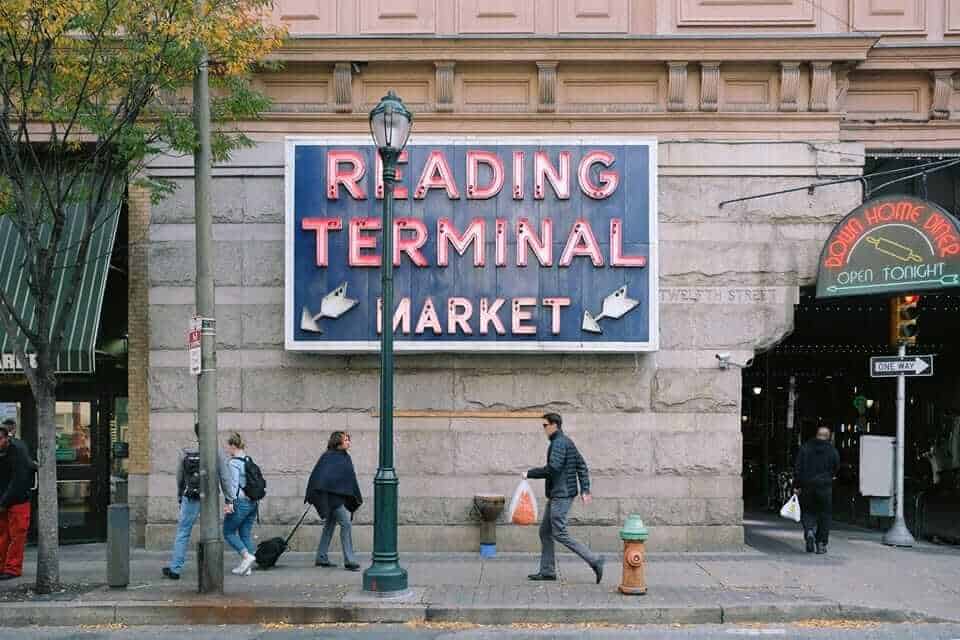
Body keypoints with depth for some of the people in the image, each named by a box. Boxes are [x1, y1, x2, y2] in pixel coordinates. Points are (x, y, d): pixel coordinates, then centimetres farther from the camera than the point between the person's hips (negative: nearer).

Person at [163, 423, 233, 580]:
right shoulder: (217, 453, -5)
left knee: (183, 533, 9)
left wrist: (180, 498, 20)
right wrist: (229, 500, 4)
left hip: (190, 499, 1)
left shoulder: (185, 453, 0)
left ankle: (175, 568, 11)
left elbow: (179, 479, 8)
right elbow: (224, 478, -3)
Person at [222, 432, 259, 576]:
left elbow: (234, 484, -17)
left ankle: (247, 556, -8)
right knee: (246, 534, 11)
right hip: (253, 502, 8)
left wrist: (230, 503, -17)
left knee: (228, 532, 6)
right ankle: (246, 567, 10)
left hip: (240, 502, -7)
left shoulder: (233, 463, -10)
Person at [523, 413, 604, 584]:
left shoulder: (559, 443, -14)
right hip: (556, 495, 11)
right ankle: (547, 571, 15)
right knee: (545, 531, 12)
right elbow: (582, 467, 15)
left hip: (561, 495, -11)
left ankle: (594, 560, -8)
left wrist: (529, 473, -14)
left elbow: (552, 469, -24)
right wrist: (585, 489, 9)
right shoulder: (567, 442, 17)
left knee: (560, 534, -10)